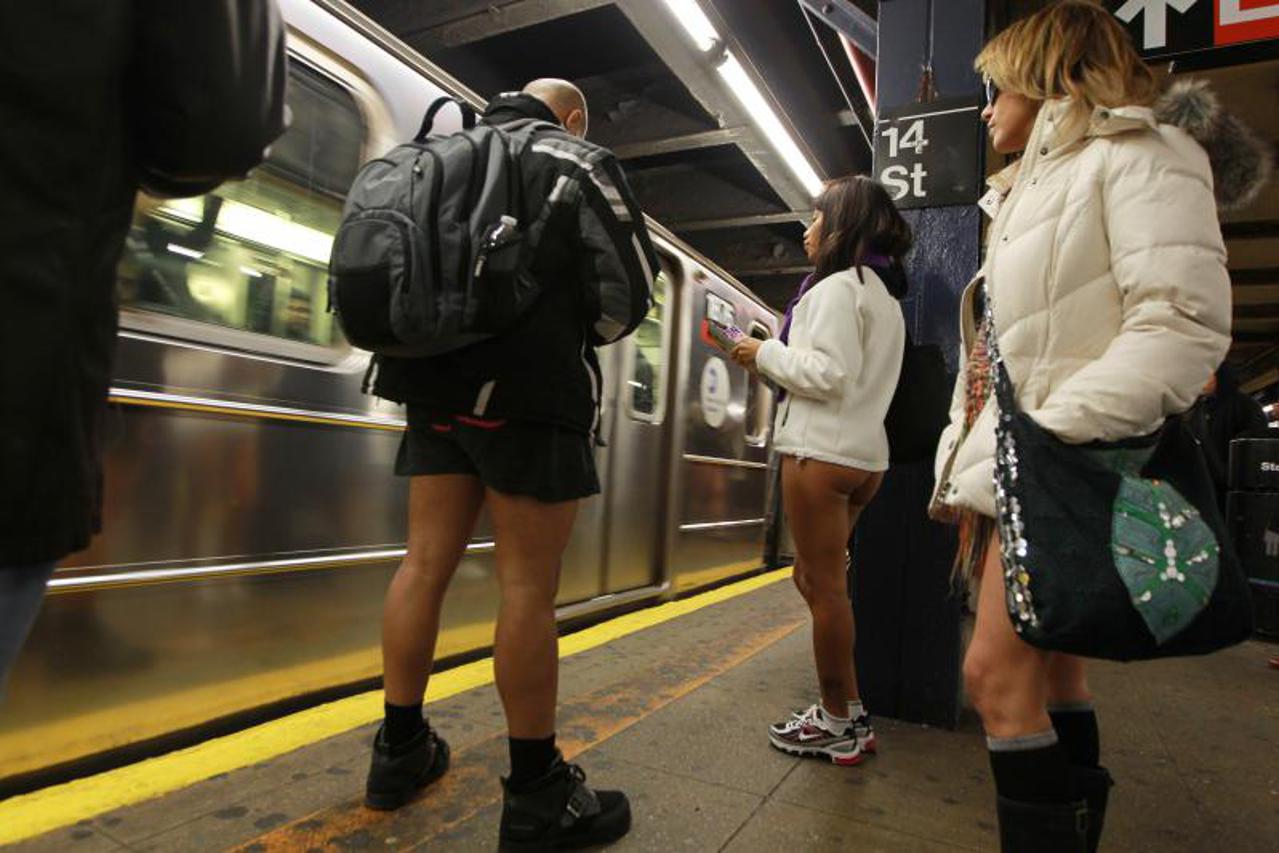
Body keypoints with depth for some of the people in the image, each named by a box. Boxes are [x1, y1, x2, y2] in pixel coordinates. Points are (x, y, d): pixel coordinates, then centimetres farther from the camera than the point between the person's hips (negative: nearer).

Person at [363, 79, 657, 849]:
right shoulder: (580, 162, 3)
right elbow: (629, 290, -5)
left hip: (436, 383, 7)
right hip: (530, 393, -6)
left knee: (426, 563, 10)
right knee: (529, 587, -4)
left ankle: (401, 749, 22)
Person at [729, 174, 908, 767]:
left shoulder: (838, 286, -8)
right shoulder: (883, 291, 22)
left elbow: (828, 374, -18)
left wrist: (764, 354, -5)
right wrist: (773, 360, 15)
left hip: (822, 452, -10)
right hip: (862, 452, 10)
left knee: (825, 587, -2)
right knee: (814, 579, 16)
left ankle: (838, 724, 10)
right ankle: (849, 714, 22)